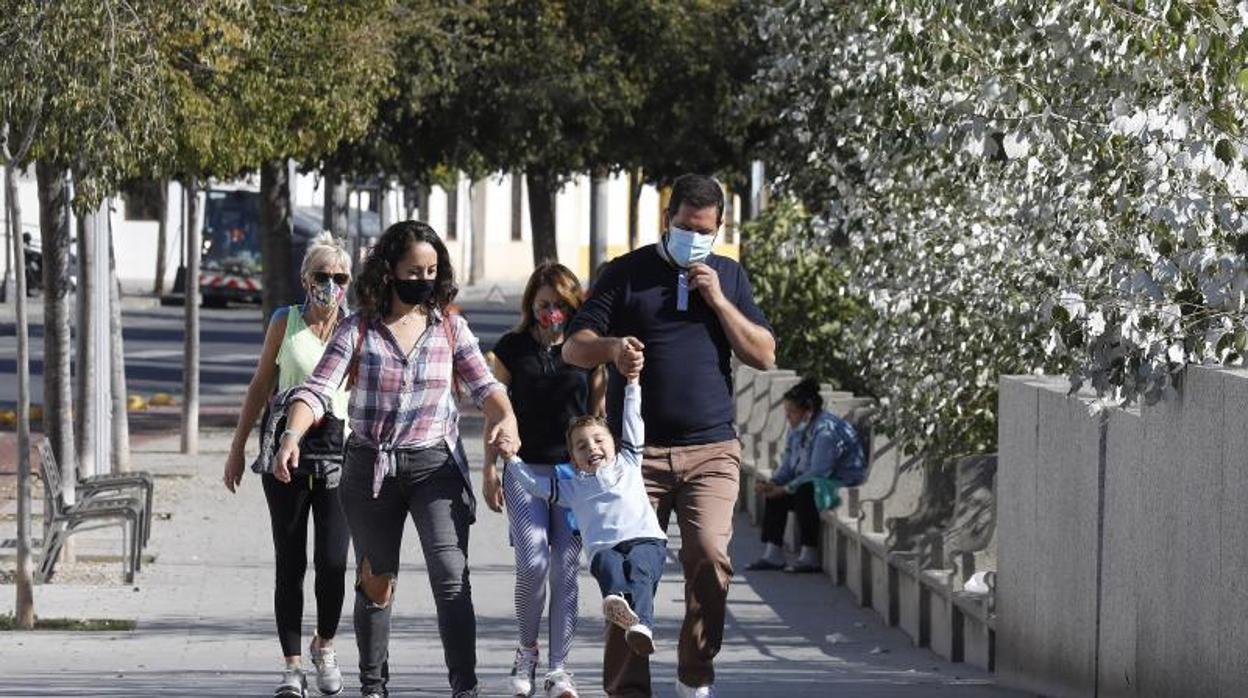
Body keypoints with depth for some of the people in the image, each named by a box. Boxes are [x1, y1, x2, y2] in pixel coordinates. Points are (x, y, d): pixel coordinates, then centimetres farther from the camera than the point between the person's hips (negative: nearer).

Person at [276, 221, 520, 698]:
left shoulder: (450, 329, 5)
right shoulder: (358, 331, -1)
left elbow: (483, 386, 4)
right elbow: (318, 390, -8)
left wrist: (506, 418, -19)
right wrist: (292, 435, -26)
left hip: (434, 463, 0)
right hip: (370, 468, 0)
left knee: (450, 575, -16)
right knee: (374, 581, 11)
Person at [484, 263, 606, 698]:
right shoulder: (513, 348, 5)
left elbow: (598, 412, 11)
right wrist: (490, 469, 3)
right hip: (525, 468, -1)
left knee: (566, 571, 0)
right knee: (533, 564, -14)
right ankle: (527, 651, 8)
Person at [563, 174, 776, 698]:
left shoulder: (728, 278, 15)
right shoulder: (627, 274, 8)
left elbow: (764, 355, 8)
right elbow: (574, 348, 3)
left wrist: (718, 300, -4)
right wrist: (611, 346, -20)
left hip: (711, 449, 1)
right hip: (637, 451, -1)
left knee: (709, 555, -16)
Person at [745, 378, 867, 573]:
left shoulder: (826, 430, -24)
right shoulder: (798, 429, 7)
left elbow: (818, 473, -27)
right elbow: (788, 465, 10)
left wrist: (785, 489, -23)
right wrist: (773, 484, -10)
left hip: (843, 483, -10)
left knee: (803, 493, -32)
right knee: (774, 495, -3)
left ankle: (810, 557, -26)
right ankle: (773, 555, -4)